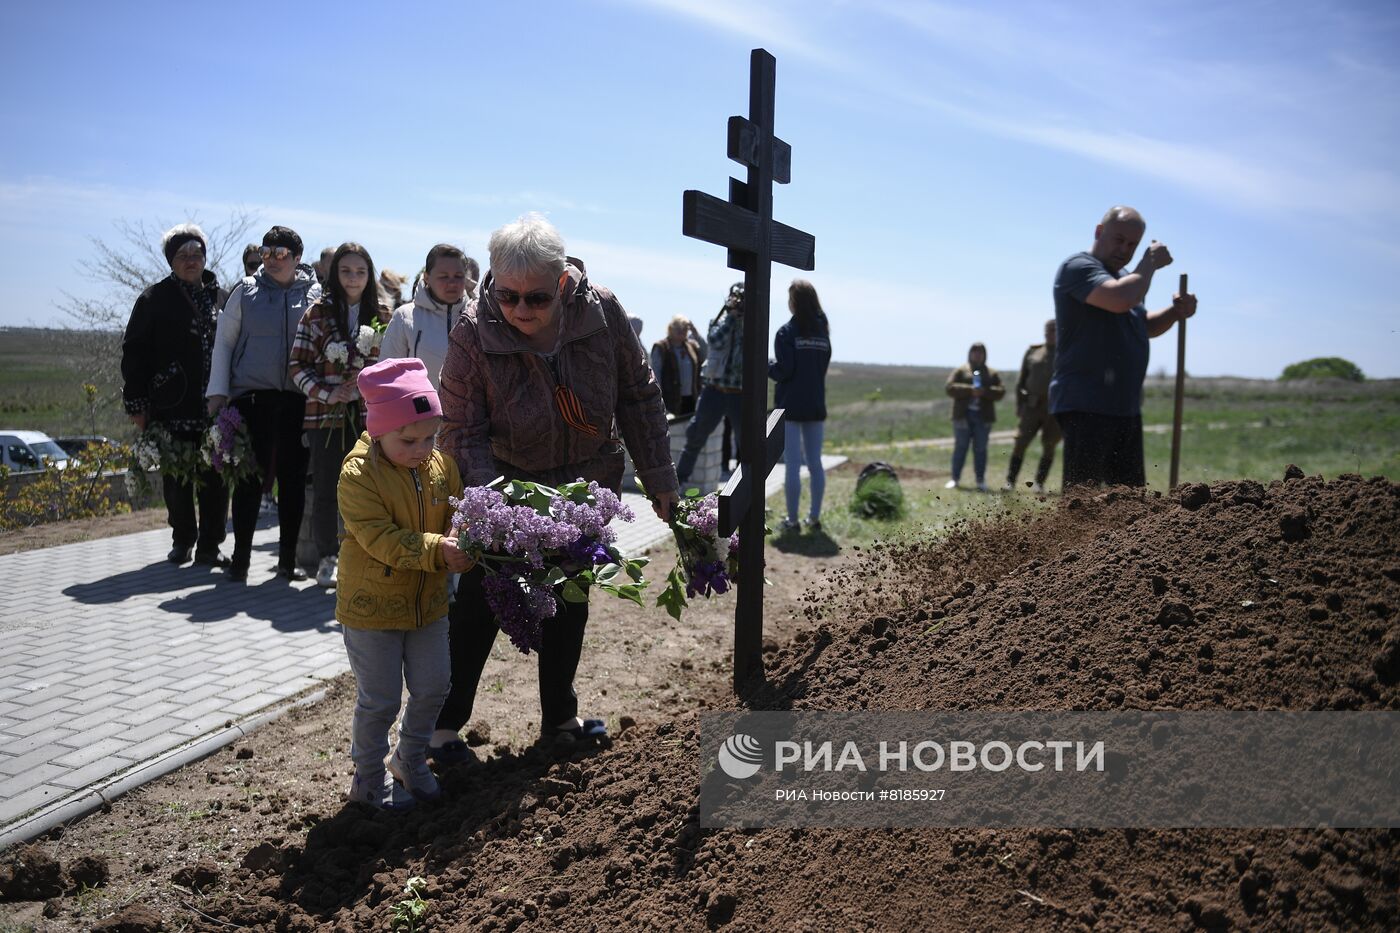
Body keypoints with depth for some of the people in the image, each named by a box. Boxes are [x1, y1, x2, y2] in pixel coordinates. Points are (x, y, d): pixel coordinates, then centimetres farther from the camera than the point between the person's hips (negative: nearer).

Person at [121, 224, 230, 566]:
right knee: (177, 477, 7)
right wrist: (136, 403, -4)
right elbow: (134, 351, 2)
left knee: (215, 479, 2)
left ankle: (209, 545, 11)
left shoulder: (222, 297, 9)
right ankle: (183, 541, 22)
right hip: (173, 406, -1)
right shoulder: (155, 299, 3)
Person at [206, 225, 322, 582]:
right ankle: (240, 558, 11)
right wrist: (218, 391, 1)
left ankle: (288, 559, 17)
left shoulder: (314, 295, 5)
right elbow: (224, 341, 7)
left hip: (298, 400, 1)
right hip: (252, 395, -1)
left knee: (293, 479, 6)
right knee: (250, 477, -1)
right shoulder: (247, 291, 5)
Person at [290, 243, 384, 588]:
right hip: (325, 415, -1)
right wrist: (326, 393, -11)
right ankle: (326, 559, 16)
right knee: (325, 490, 4)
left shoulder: (381, 315, 8)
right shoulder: (317, 313, 3)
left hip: (367, 415, 1)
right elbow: (298, 365, 2)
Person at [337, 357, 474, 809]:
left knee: (433, 688, 15)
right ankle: (369, 777, 27)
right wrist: (438, 551, -35)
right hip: (371, 606, -6)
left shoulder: (441, 465, -1)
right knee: (379, 700, 5)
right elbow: (379, 538, -26)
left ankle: (411, 760, 38)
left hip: (428, 602, 6)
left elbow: (457, 514, 5)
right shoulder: (357, 475, -20)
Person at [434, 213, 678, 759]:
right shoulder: (473, 334, -24)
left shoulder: (602, 311, -18)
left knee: (569, 606, 16)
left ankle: (559, 717, 34)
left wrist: (658, 478, -3)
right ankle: (443, 723, 20)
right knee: (478, 608, 2)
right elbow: (462, 430, -18)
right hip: (508, 489, -3)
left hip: (586, 489, 3)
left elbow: (638, 396, -6)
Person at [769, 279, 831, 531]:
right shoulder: (822, 332, 9)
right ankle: (814, 517, 15)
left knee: (792, 465, -2)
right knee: (815, 463, 11)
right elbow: (822, 367, 12)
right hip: (816, 406, 5)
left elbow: (783, 370, -14)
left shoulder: (787, 332, -10)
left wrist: (766, 366, 4)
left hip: (790, 406, -5)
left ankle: (792, 520, 2)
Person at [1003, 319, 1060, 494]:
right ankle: (1010, 481, -3)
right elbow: (1021, 381, 12)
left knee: (1048, 446, 1)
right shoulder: (1033, 352, 10)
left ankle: (1039, 483, 8)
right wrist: (1019, 404, 6)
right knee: (1020, 441, -7)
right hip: (1032, 406, 1)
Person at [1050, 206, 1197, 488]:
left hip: (1125, 408, 10)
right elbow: (1121, 300, -27)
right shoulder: (1078, 267, -10)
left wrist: (1174, 312, 8)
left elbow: (1144, 327, 28)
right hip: (1085, 406, -10)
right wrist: (1150, 263, -10)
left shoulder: (1124, 276, 21)